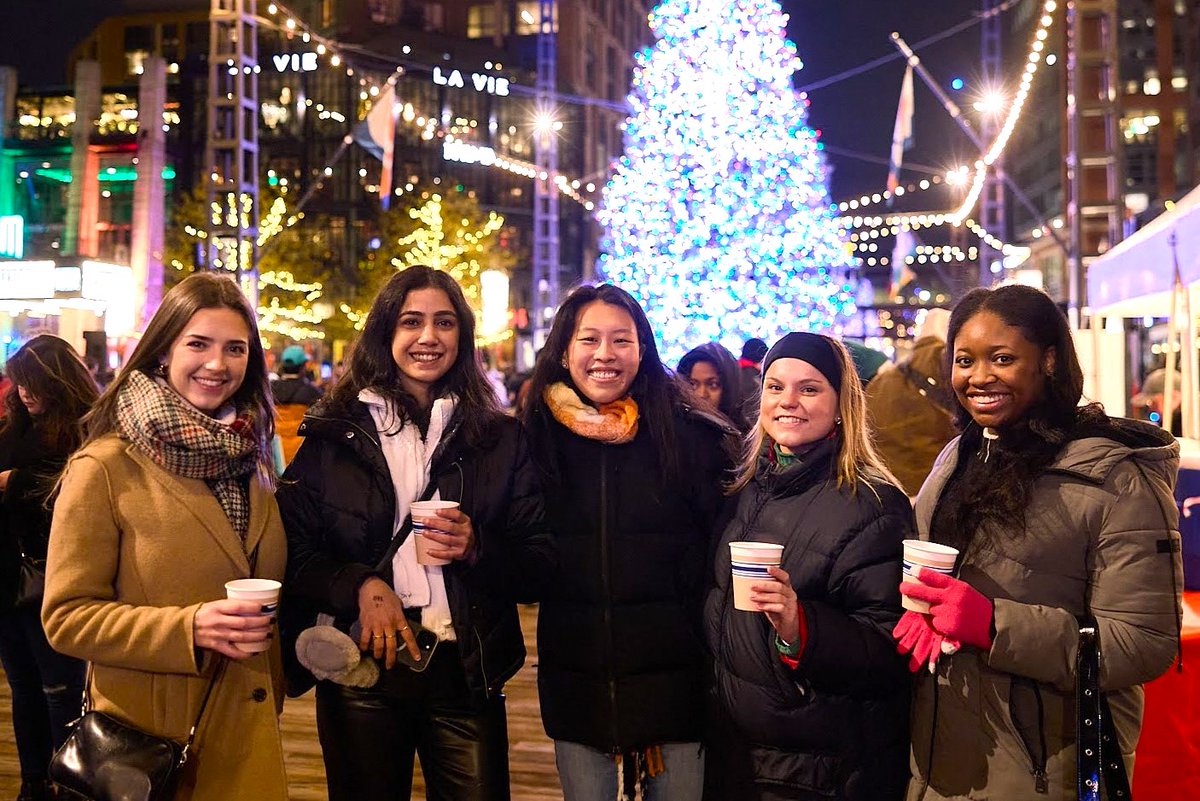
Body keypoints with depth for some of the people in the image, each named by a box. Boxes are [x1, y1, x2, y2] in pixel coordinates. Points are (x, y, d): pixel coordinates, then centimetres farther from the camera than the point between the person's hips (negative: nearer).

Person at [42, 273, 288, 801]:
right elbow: (67, 617, -12)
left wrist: (273, 697, 12)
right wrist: (190, 627, -24)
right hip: (151, 741, -5)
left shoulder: (251, 462, 6)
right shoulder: (103, 468, -12)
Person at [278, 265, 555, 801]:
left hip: (466, 673, 1)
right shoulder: (334, 434, 3)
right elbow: (293, 553, 1)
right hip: (362, 667, 0)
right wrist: (360, 585, -16)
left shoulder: (499, 438, 5)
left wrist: (476, 549, -15)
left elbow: (540, 566, 3)